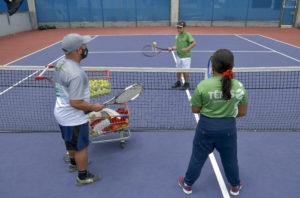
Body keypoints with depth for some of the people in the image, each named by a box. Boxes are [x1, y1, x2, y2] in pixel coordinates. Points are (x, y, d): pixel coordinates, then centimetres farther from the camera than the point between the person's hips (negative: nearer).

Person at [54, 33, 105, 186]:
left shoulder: (61, 63, -3)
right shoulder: (76, 74, -33)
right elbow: (75, 103, -29)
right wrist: (94, 107, -14)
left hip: (61, 113, 9)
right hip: (74, 119, -9)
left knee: (71, 143, 30)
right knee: (81, 147, 12)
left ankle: (74, 163, 55)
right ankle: (83, 177, 32)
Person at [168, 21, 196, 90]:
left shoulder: (187, 35, -12)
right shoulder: (177, 36, 6)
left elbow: (194, 43, -17)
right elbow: (176, 45, 9)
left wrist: (187, 49, -26)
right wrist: (172, 48, -10)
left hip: (186, 57, -6)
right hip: (179, 56, 6)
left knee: (185, 71, 1)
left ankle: (186, 83, 17)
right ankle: (178, 82, 30)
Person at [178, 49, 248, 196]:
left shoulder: (203, 86, -19)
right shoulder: (239, 87, -11)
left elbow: (195, 110, -9)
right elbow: (242, 112, -1)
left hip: (206, 126, -1)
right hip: (228, 128, 2)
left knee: (197, 158, 17)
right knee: (230, 159, 23)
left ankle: (187, 184, 38)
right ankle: (235, 186, 47)